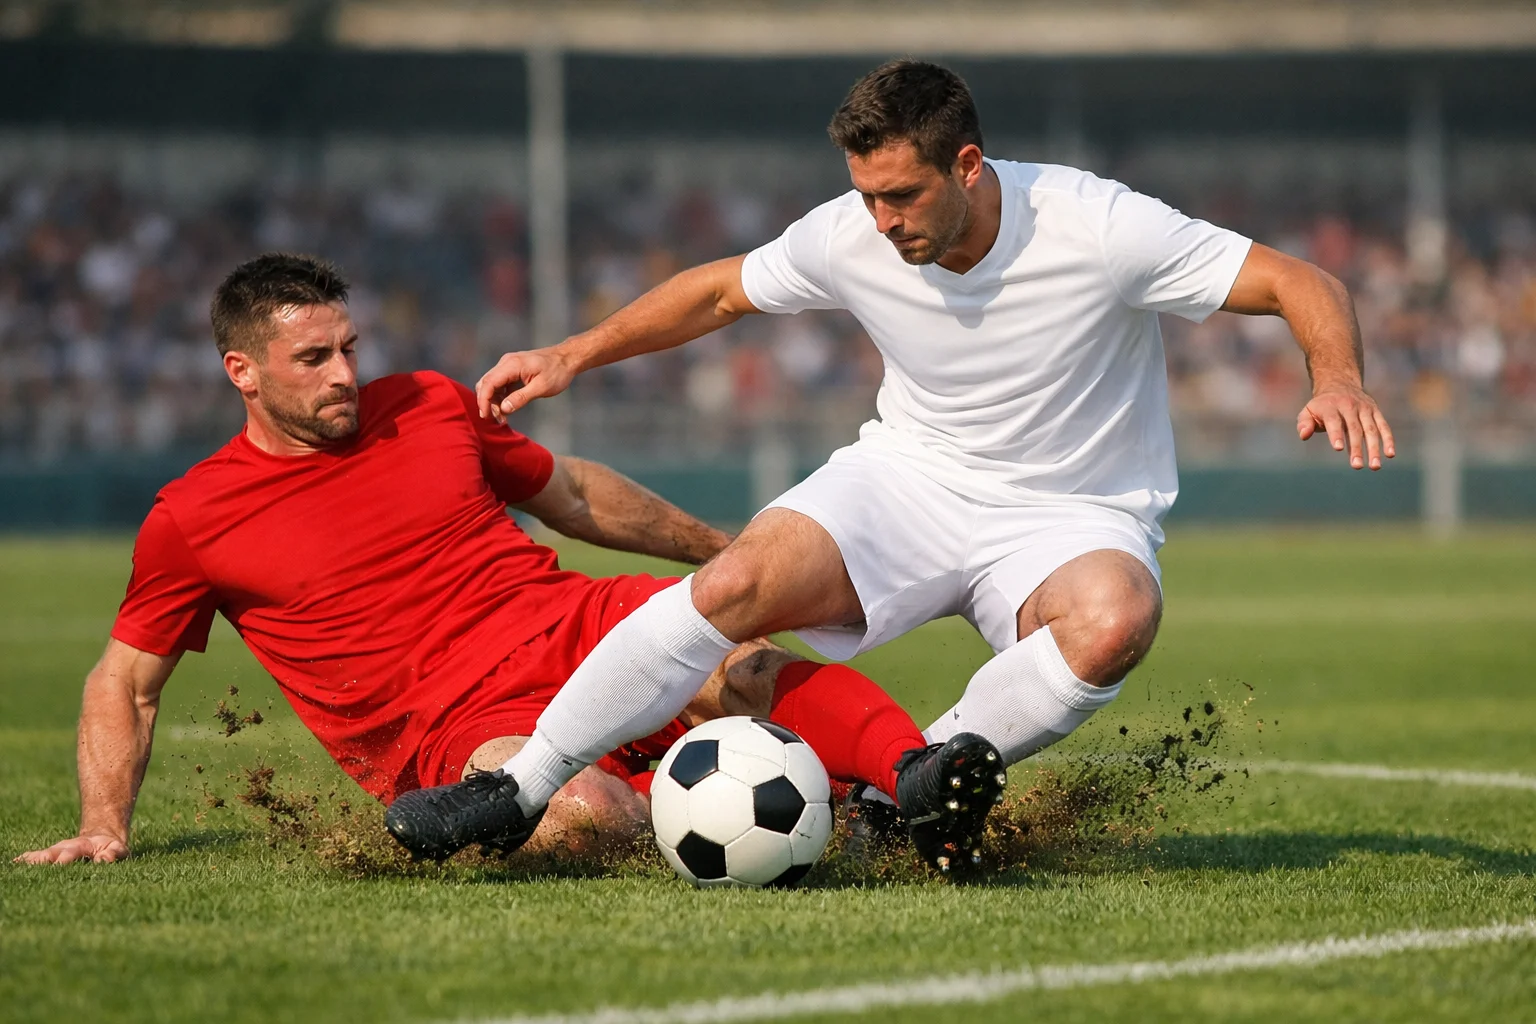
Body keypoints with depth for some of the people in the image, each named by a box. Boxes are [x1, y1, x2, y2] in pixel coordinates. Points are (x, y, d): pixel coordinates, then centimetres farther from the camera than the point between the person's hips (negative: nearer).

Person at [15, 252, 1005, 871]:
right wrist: (104, 827, 2)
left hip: (579, 625, 4)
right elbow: (124, 683, 15)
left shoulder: (431, 406, 13)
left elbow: (574, 494, 28)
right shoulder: (192, 520, 4)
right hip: (459, 727, -4)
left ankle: (910, 774, -46)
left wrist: (724, 549, 32)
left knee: (748, 665, -30)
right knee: (577, 815, -39)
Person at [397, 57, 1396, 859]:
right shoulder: (850, 237, -10)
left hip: (1072, 517, -2)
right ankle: (513, 794, -15)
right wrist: (574, 355, 3)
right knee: (733, 586, -24)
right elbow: (720, 291, 10)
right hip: (910, 474, 2)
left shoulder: (1096, 228, -22)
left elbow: (1301, 284, -19)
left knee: (1114, 621, -39)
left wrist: (1338, 379, -39)